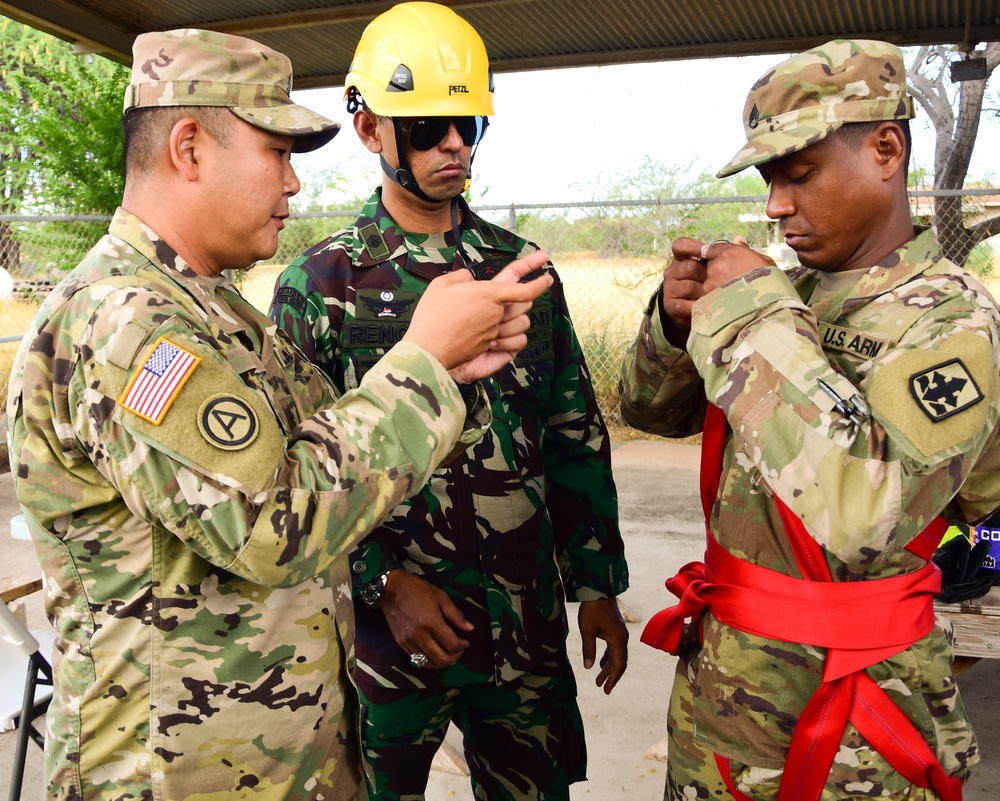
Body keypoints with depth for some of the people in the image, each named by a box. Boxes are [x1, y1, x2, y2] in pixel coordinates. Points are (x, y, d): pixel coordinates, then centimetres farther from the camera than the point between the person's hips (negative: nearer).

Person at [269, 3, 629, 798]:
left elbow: (576, 435, 8)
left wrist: (598, 584, 7)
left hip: (527, 618, 3)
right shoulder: (320, 284, -5)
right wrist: (385, 584, -13)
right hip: (387, 620, -3)